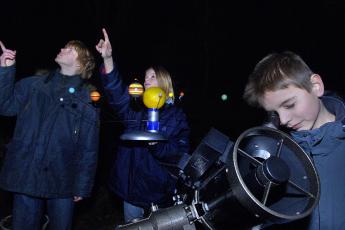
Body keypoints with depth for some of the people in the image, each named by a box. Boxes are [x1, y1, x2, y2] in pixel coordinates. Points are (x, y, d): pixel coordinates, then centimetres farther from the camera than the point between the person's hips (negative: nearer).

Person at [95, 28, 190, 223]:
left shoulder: (177, 115, -1)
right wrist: (108, 58, -27)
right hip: (132, 185, 2)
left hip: (161, 189, -2)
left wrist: (157, 146, -26)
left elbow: (182, 152, -8)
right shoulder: (135, 108, 6)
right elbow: (116, 91, -13)